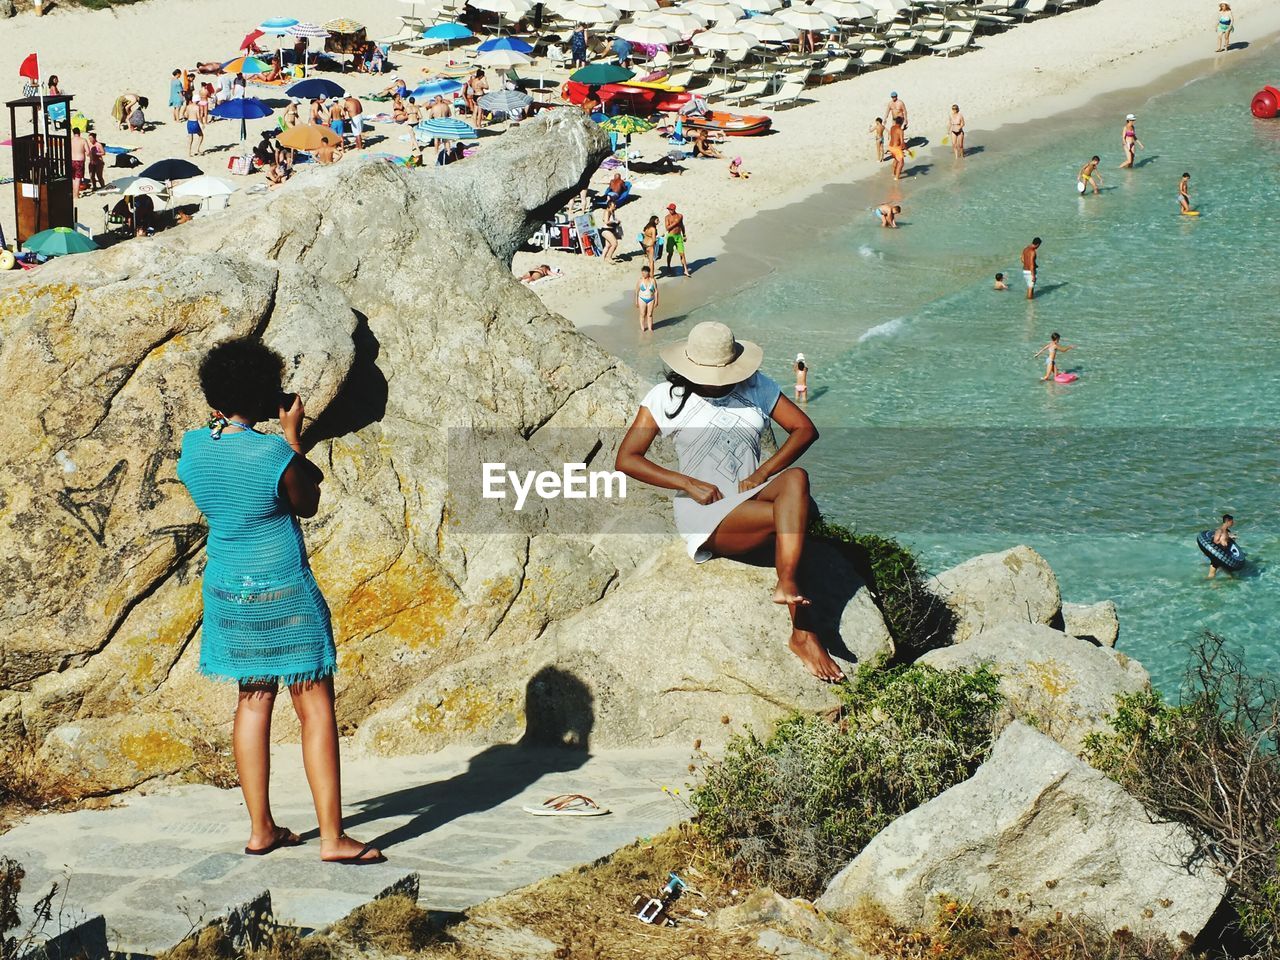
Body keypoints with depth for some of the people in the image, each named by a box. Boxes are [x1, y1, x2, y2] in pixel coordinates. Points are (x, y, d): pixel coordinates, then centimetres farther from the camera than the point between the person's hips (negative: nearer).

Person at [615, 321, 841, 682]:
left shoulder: (754, 386, 11)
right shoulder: (667, 397, 2)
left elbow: (805, 429, 5)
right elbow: (626, 460, -3)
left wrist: (761, 475, -10)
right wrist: (691, 485, -12)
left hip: (755, 497, 4)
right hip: (704, 510, -4)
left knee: (795, 479, -34)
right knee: (789, 518, -33)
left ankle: (787, 585, -45)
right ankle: (803, 633, -38)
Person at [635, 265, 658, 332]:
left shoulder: (653, 280, -11)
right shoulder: (640, 281, -11)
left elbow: (656, 291, -3)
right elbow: (637, 291, -3)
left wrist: (656, 301, -2)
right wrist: (636, 302, -2)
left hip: (651, 299, 0)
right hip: (642, 299, 0)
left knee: (650, 315, 10)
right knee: (643, 314, 8)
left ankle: (650, 328, 25)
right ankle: (642, 328, 23)